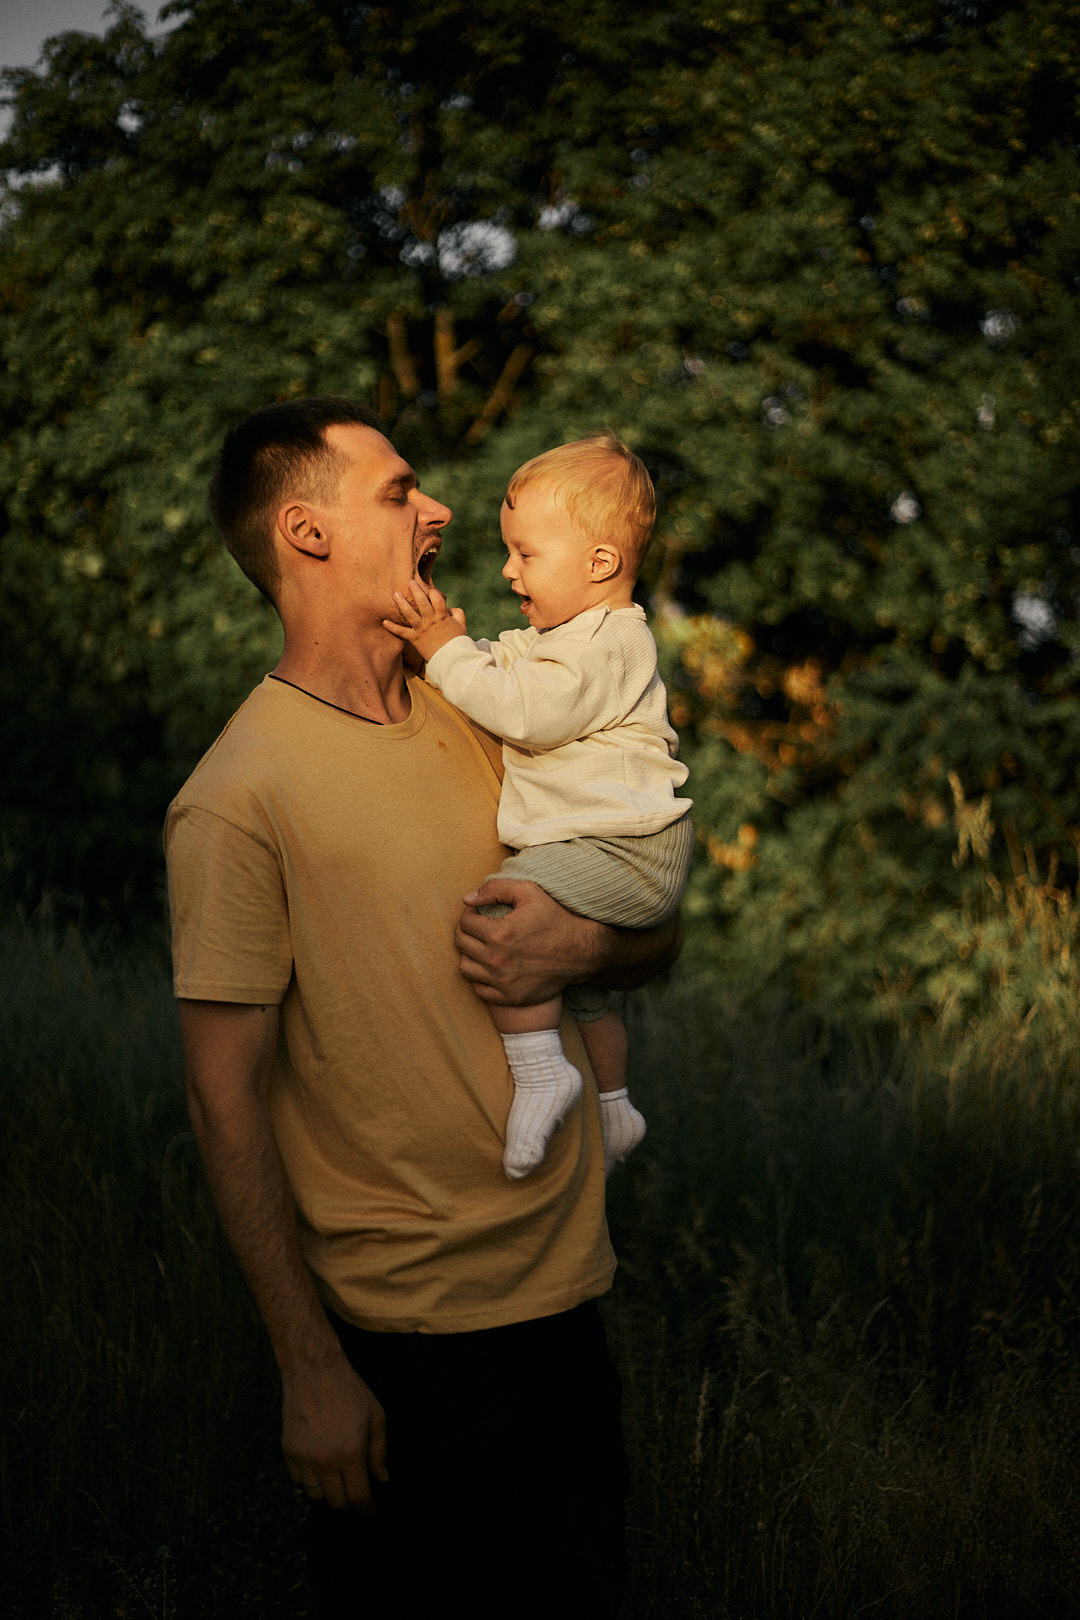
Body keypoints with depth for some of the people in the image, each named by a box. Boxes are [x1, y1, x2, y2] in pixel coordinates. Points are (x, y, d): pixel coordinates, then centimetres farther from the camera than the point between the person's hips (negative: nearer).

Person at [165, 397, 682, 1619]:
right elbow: (225, 1097, -14)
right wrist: (309, 1370, -14)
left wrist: (582, 945, -11)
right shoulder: (236, 797, -14)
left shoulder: (481, 721, 6)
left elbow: (659, 932, 13)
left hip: (568, 1291, 7)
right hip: (402, 1339, -6)